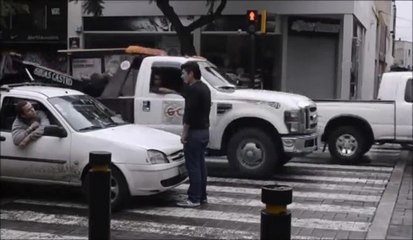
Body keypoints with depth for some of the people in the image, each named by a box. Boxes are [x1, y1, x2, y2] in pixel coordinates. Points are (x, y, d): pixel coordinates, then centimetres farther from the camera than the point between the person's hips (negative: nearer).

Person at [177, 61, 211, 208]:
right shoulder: (204, 88, 16)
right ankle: (202, 196, 18)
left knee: (193, 166, -7)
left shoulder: (193, 89, -15)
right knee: (200, 164, 13)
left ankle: (194, 199, -5)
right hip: (204, 130, 10)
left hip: (194, 132, -10)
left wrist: (184, 133, -17)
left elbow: (189, 112, -21)